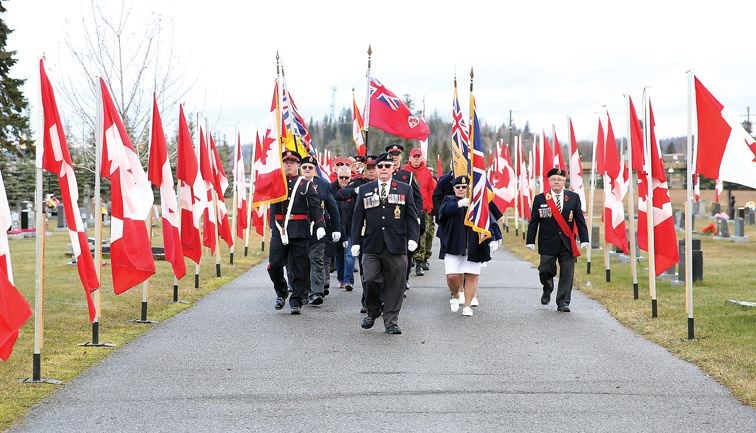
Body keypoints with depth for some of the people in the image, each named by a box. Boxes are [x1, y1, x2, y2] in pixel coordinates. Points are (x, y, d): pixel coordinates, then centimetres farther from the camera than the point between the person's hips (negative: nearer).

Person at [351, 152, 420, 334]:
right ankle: (372, 312, 14)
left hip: (396, 245, 0)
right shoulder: (365, 190, 11)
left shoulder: (405, 189, 9)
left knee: (394, 284, 1)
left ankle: (391, 321, 10)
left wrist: (413, 238, -5)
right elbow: (358, 217, 10)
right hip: (372, 245, 0)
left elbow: (412, 216, 7)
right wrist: (356, 242, 4)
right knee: (371, 280, -10)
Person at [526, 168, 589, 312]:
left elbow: (580, 220, 5)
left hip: (567, 243, 1)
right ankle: (547, 290, 31)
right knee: (546, 270, -1)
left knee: (566, 274, 0)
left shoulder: (573, 197, 6)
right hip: (548, 243, -1)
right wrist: (530, 241, -2)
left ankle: (563, 302, 9)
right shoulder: (540, 199, 4)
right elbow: (533, 222, 4)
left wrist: (584, 239, -1)